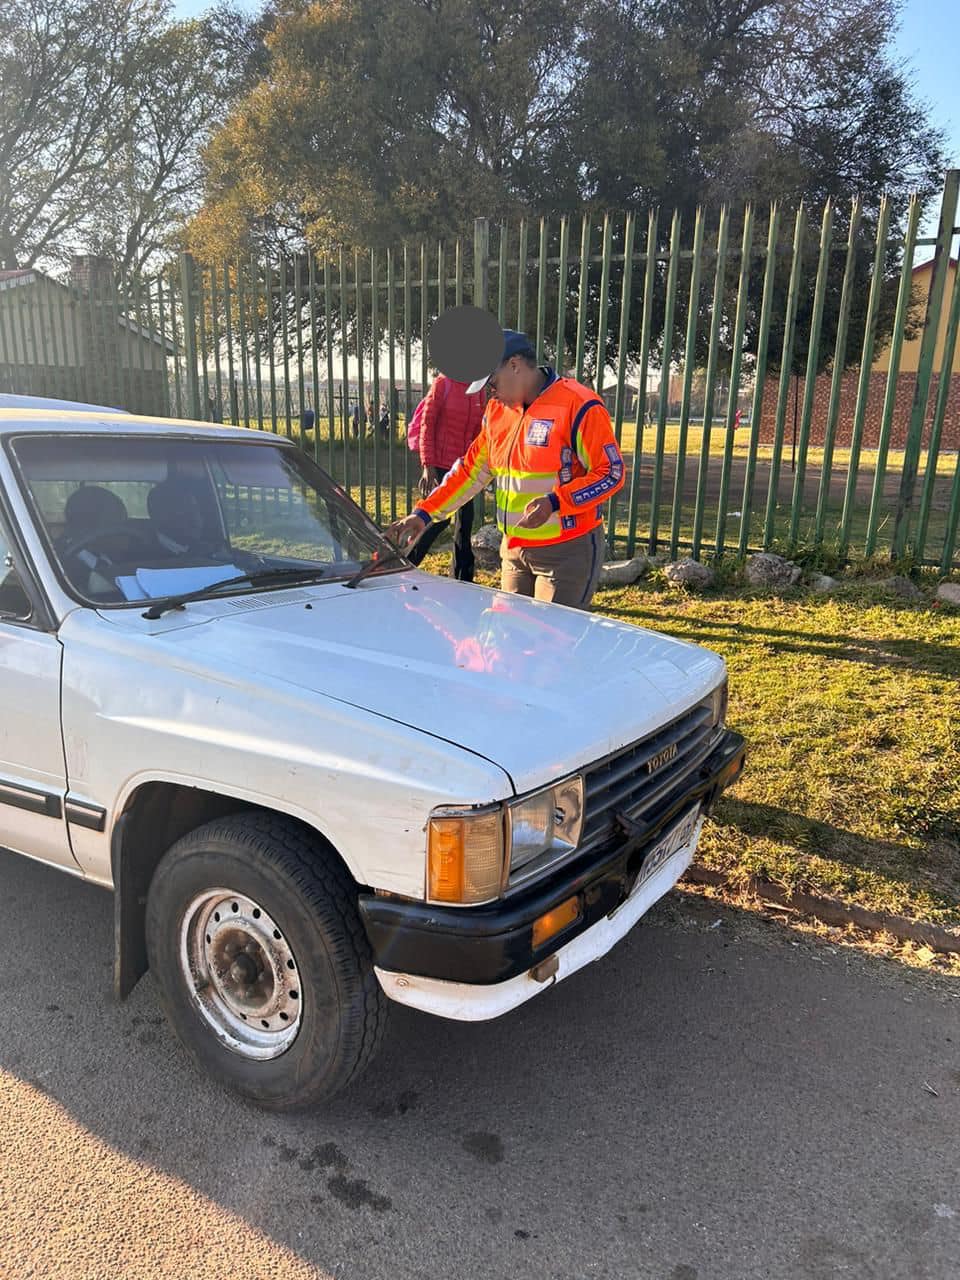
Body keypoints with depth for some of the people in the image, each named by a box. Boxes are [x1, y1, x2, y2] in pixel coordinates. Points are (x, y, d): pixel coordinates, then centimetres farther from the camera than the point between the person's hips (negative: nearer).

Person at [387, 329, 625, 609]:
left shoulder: (578, 406, -15)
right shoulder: (497, 410, 8)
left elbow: (612, 473, -15)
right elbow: (472, 470, 13)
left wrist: (554, 503, -27)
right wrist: (424, 513, 4)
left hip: (567, 551, -7)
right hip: (514, 549, 7)